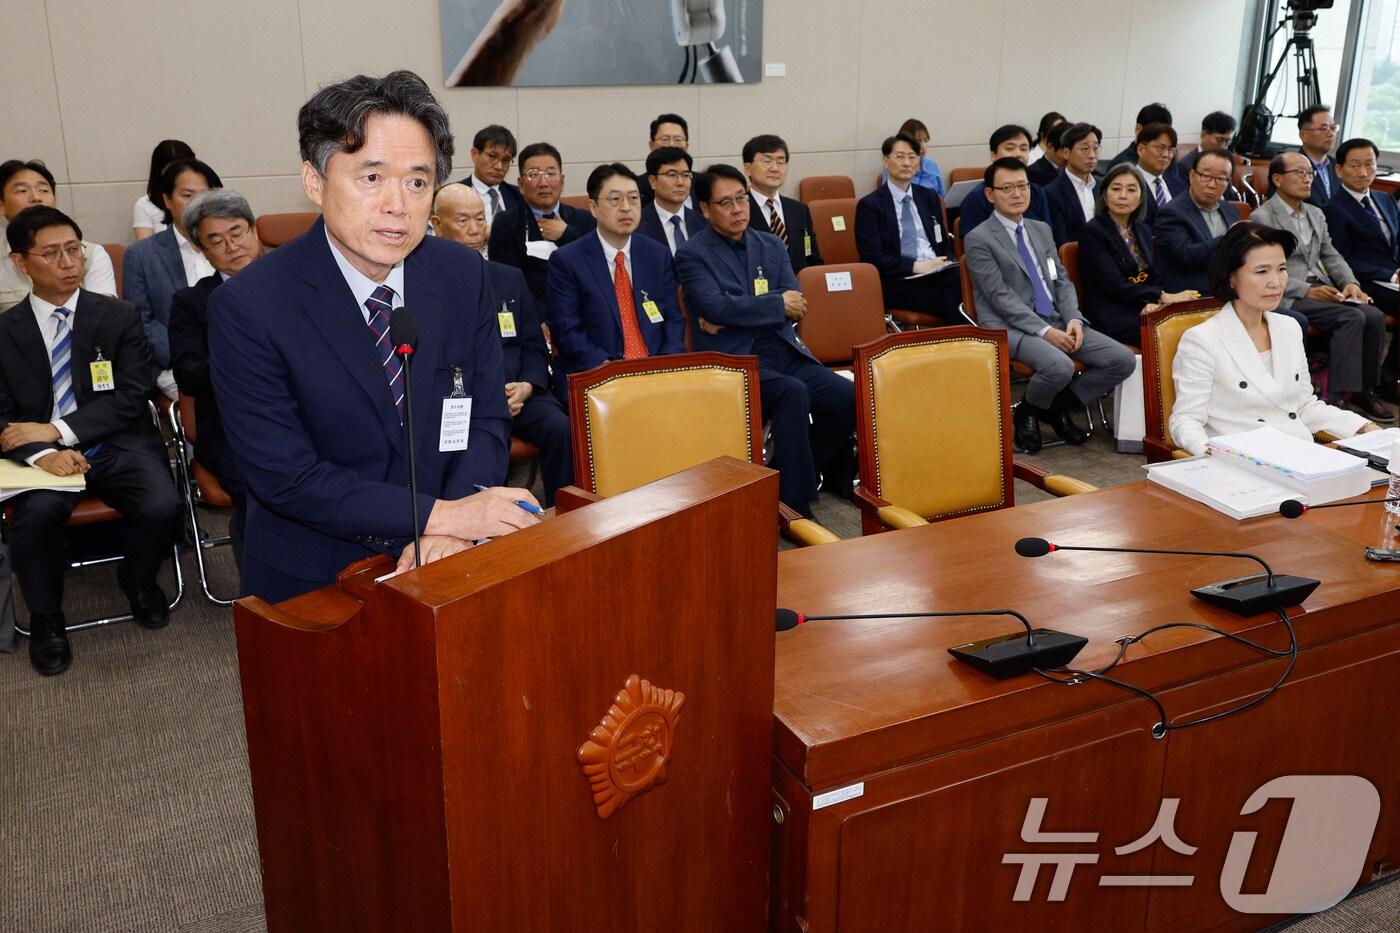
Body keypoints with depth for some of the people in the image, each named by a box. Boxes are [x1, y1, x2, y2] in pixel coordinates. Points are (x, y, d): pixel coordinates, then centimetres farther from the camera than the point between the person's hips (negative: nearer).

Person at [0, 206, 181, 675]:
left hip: (120, 447, 0)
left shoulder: (119, 317, 5)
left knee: (162, 508, -28)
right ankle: (45, 621, -2)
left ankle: (137, 580, 9)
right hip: (45, 455, 0)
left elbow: (132, 398, -3)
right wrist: (41, 454, -18)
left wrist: (57, 430, -13)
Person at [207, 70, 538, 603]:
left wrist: (454, 533, -16)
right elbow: (284, 477, -14)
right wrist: (439, 515, -21)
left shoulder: (464, 275, -3)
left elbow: (488, 418, 1)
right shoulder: (247, 309, -13)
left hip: (440, 563, 2)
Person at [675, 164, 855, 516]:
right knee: (792, 393, -33)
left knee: (849, 397, -17)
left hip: (786, 353, 5)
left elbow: (794, 306, 5)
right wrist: (777, 304, -7)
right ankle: (795, 503, -22)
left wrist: (740, 313, -8)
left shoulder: (772, 246, 17)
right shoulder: (692, 255, 3)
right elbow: (716, 307, -14)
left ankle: (793, 473, 4)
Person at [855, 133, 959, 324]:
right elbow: (872, 257, -6)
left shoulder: (929, 198, 20)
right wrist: (916, 266, -16)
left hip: (936, 272, 5)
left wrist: (947, 262, -2)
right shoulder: (870, 205, 3)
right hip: (898, 282, -5)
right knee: (951, 296, -33)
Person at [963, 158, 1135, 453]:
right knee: (1060, 367, -35)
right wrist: (1044, 330, -19)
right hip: (1010, 327, -7)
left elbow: (1062, 281, 15)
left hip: (1056, 321, 7)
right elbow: (1001, 296, -12)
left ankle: (1058, 405, 9)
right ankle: (1028, 411, -1)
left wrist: (1073, 320, -5)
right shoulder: (978, 240, -4)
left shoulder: (1042, 230, 19)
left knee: (1123, 360, -10)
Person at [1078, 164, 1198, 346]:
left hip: (1142, 310, 7)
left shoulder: (1143, 230, 18)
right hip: (1111, 316, -6)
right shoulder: (1091, 232, -5)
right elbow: (1114, 284, -13)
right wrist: (1163, 297, -16)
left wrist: (1154, 303, -10)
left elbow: (1154, 278, 14)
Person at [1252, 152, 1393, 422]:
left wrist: (1350, 283, 0)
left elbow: (1331, 256, 20)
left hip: (1322, 290, 7)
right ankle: (1337, 397, -25)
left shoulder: (1316, 214, 22)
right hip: (1288, 297, -7)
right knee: (1352, 317, -26)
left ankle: (1364, 391, -7)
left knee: (1374, 316, -17)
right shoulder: (1262, 217, -3)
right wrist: (1307, 290, -20)